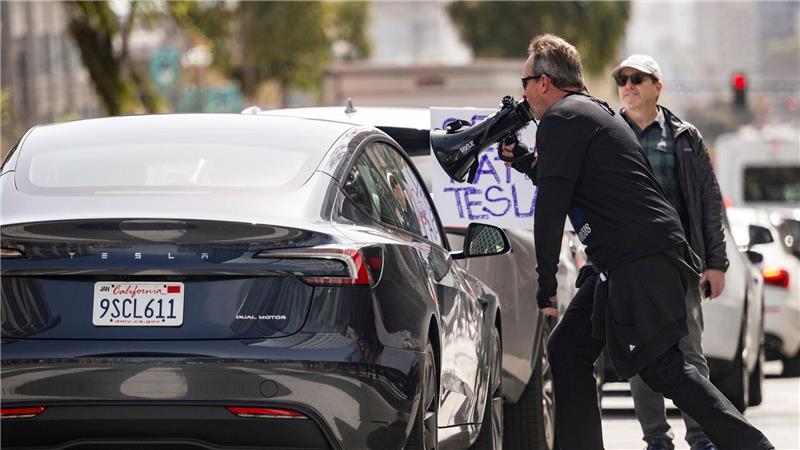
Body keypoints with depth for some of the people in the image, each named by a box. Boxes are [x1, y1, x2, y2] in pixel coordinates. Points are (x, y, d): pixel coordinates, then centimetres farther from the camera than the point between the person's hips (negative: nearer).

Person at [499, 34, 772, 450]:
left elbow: (551, 204, -15)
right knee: (567, 350, 13)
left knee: (664, 368, -10)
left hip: (642, 265, -10)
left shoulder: (561, 118, -8)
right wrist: (518, 158, 31)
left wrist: (545, 282, -11)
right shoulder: (590, 112, 23)